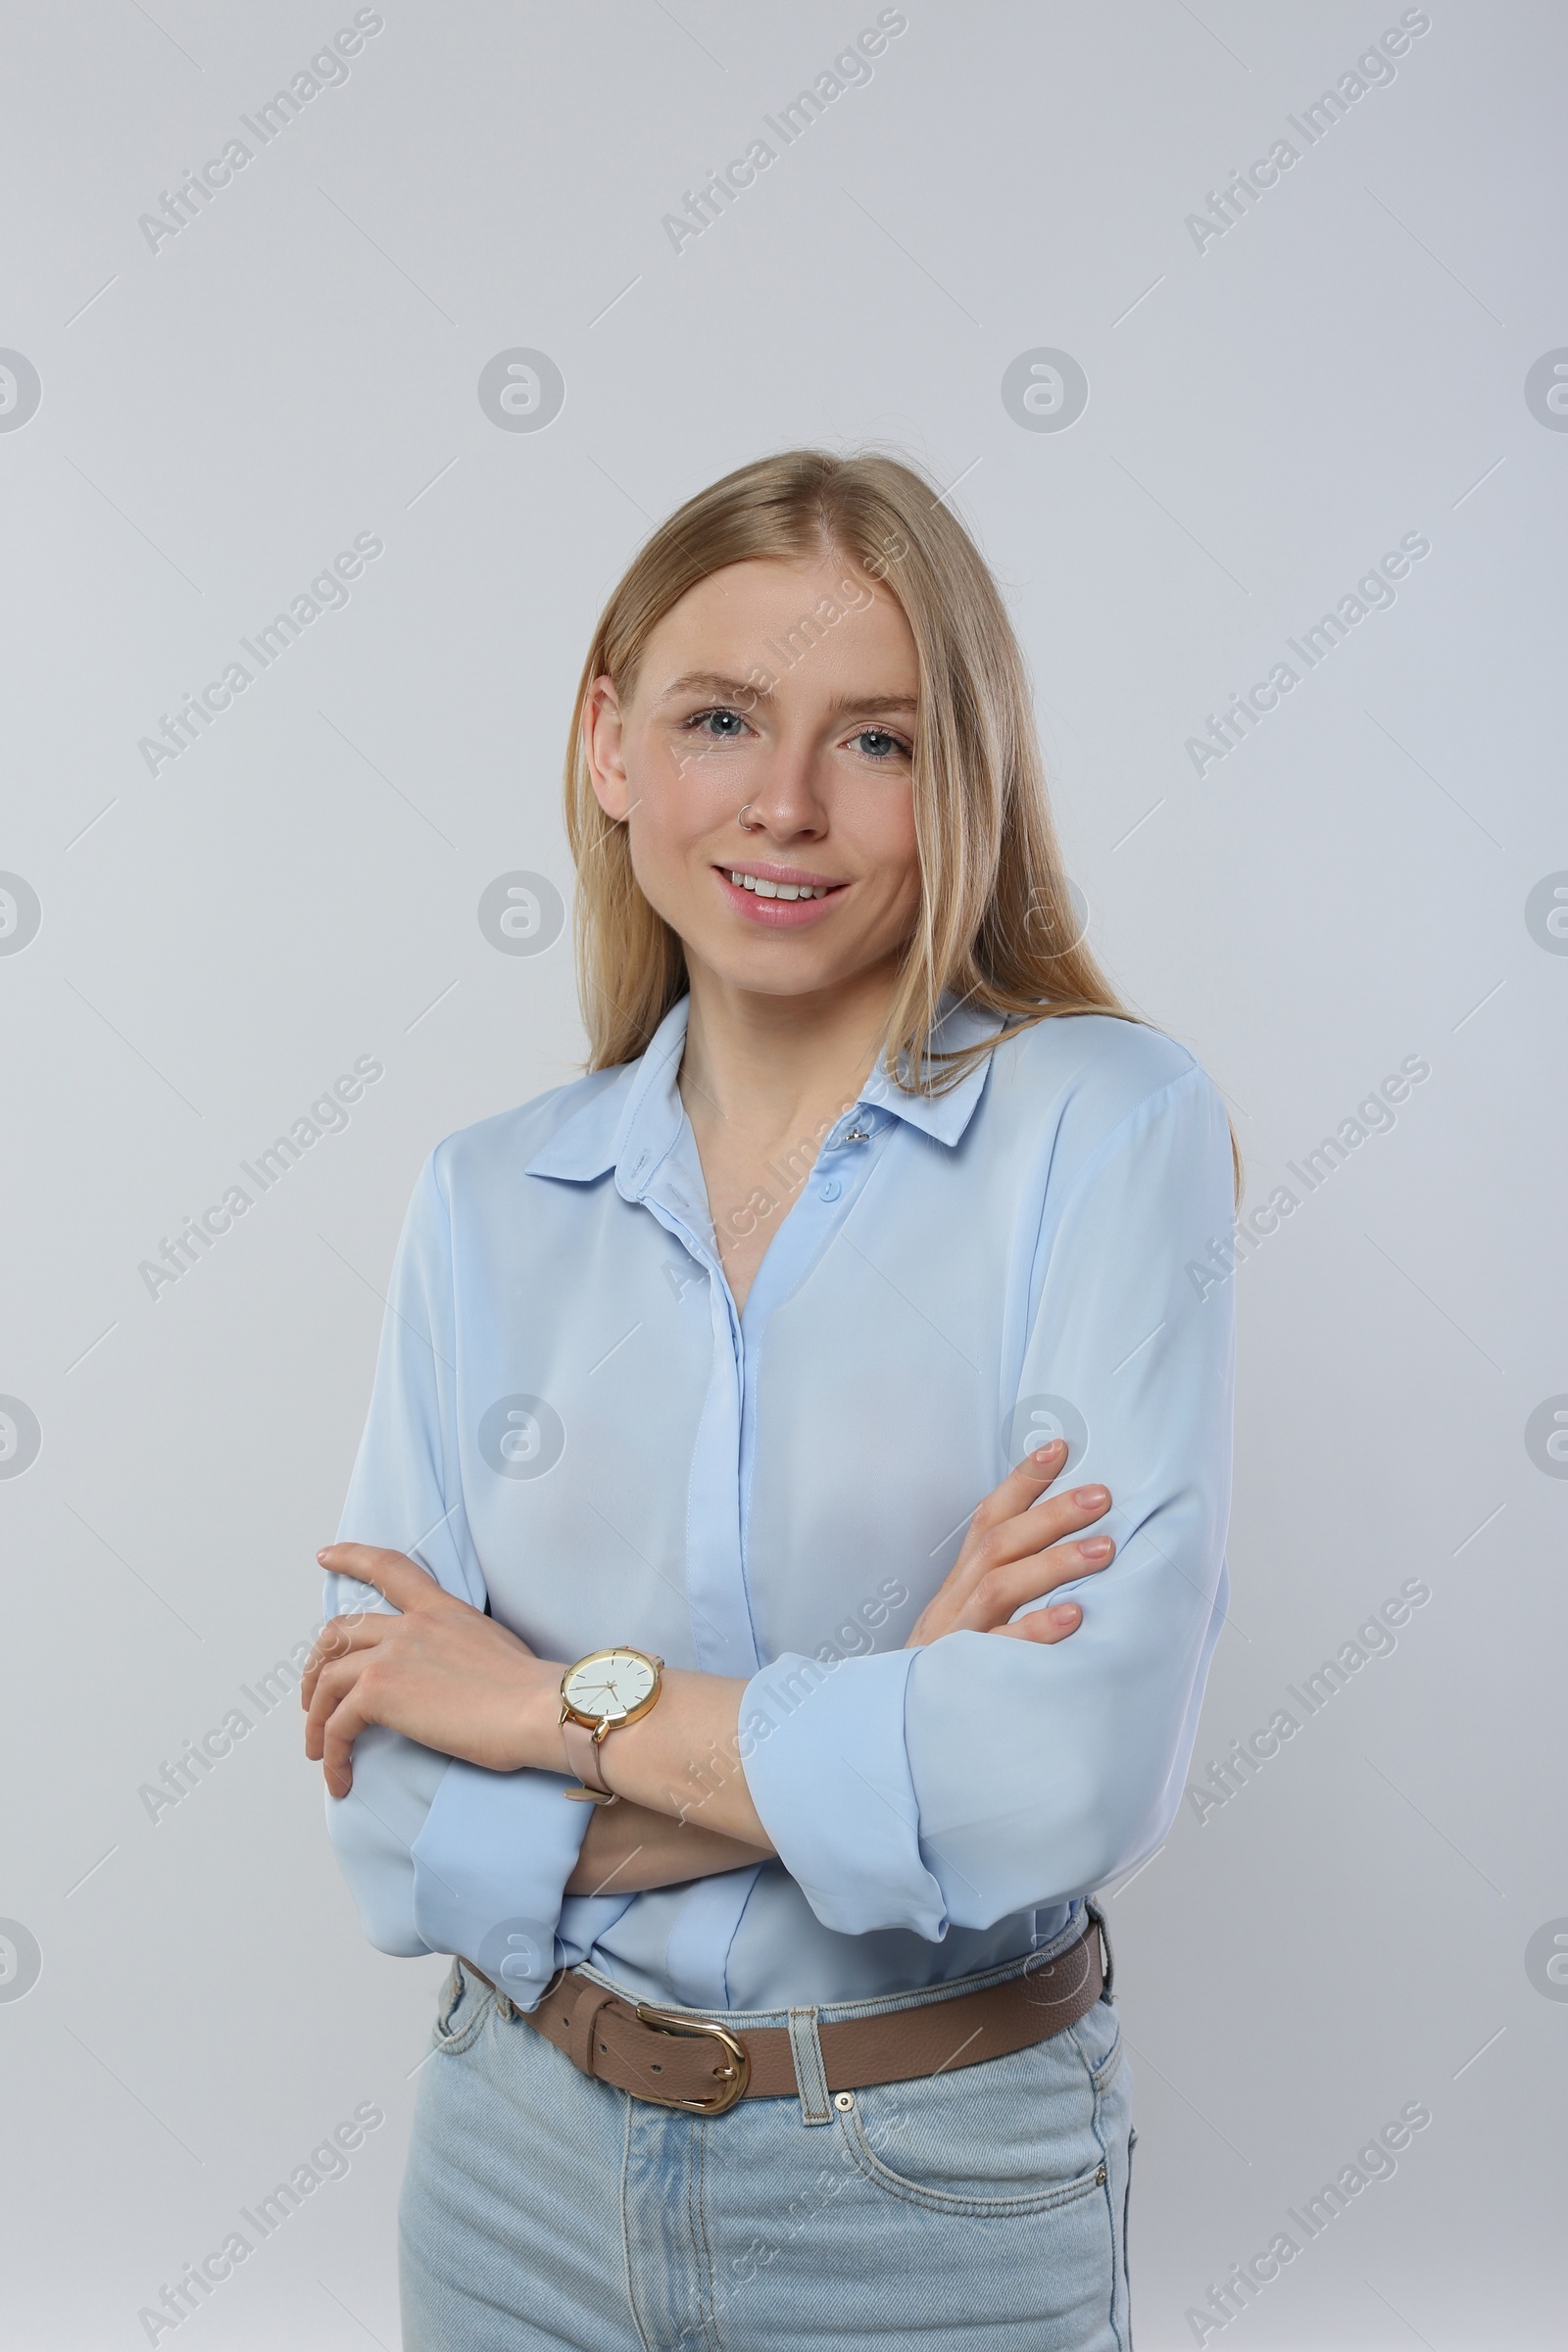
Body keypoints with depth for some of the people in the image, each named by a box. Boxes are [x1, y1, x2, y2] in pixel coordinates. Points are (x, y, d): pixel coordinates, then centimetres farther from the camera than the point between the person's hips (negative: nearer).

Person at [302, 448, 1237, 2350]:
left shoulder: (1109, 1127, -13)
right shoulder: (486, 1205, -4)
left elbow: (1079, 1770, -23)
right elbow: (399, 1835, -9)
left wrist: (555, 1700, -15)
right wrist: (884, 1733, -21)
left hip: (942, 2198, -2)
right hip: (524, 2156, 3)